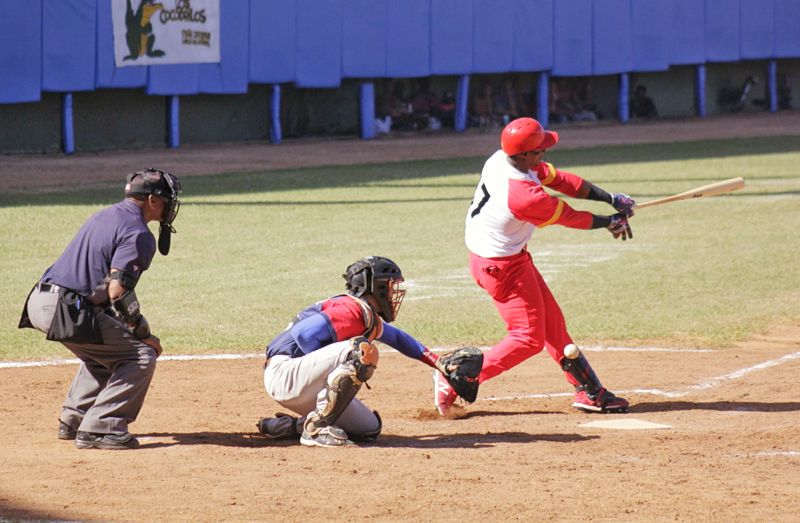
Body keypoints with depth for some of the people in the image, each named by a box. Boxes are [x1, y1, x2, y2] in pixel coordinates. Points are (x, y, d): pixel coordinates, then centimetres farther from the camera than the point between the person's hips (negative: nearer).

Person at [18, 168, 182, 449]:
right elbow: (118, 291, -20)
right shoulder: (138, 234, -10)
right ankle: (99, 429, -8)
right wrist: (145, 334, -11)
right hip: (67, 312, -9)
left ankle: (72, 420, 32)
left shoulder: (105, 216, 21)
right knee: (141, 355, -3)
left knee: (105, 350, 31)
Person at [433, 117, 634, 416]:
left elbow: (559, 179, 0)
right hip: (502, 266, -10)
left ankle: (589, 392, 22)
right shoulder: (523, 195, -33)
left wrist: (611, 199, -2)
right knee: (528, 338, -1)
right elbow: (568, 217, -16)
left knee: (552, 322, 15)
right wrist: (608, 222, 1)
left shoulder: (502, 160, -8)